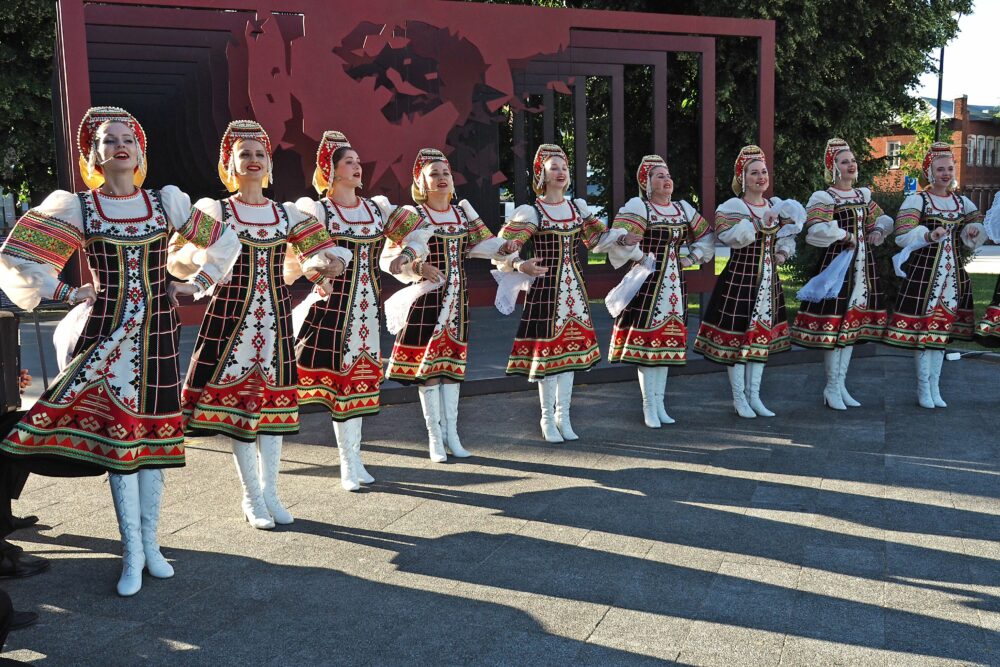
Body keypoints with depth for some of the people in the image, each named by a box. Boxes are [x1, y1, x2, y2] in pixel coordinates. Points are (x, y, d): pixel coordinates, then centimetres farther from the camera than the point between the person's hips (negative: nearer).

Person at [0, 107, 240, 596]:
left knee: (153, 431, 6)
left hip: (157, 332, 2)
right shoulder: (77, 207, 0)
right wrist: (69, 294, -3)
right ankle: (132, 554, 8)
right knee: (116, 434, -2)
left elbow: (225, 241, 12)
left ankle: (150, 543, 19)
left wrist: (197, 283, 6)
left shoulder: (166, 201, 4)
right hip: (106, 333, -1)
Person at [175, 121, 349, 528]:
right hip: (231, 318, -3)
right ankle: (252, 498, 15)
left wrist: (320, 264, -9)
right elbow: (179, 259, -7)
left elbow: (318, 255, 13)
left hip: (275, 319, 3)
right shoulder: (215, 211, -1)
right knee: (235, 403, 1)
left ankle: (270, 492, 22)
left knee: (273, 401, 8)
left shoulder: (286, 214, 8)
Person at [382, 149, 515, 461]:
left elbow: (479, 243, 17)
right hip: (427, 300, -5)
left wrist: (503, 247, -2)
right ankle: (435, 437, 10)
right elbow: (388, 259, -11)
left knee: (453, 365, 9)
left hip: (457, 300, 5)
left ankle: (451, 434, 19)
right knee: (428, 365, -1)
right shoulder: (412, 214, -7)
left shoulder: (462, 211, 9)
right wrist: (417, 267, -27)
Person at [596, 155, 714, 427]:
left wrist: (692, 258, 11)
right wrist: (625, 239, -42)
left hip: (674, 283, 6)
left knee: (667, 339, 8)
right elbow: (617, 237, -20)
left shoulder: (683, 208, 11)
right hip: (648, 281, -6)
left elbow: (707, 236, 23)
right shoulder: (638, 207, -7)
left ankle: (660, 405, 16)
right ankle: (649, 406, 2)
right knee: (647, 337, -6)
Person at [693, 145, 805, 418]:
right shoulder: (732, 207, -10)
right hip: (740, 279, -6)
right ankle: (739, 398, 12)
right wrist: (761, 223, -27)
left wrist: (783, 253, 1)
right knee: (738, 335, -2)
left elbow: (786, 238, 21)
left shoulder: (776, 206, 10)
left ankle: (754, 396, 22)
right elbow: (728, 236, -27)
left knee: (762, 334, 11)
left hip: (768, 281, 6)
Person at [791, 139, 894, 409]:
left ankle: (841, 385, 19)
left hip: (863, 267, 7)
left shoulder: (863, 195, 14)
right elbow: (816, 230, -23)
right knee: (834, 325, -6)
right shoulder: (823, 198, -8)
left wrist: (879, 230, 4)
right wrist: (846, 236, -17)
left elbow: (882, 219, 25)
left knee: (853, 324, 10)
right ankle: (832, 388, 6)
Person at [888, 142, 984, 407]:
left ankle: (934, 387, 17)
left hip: (952, 272, 5)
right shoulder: (916, 201, -6)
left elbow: (972, 241, 21)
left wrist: (974, 231, -1)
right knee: (923, 325, -4)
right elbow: (902, 236, -16)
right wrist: (929, 236, -31)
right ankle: (923, 387, 8)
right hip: (923, 270, -5)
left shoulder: (962, 202, 12)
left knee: (942, 327, 9)